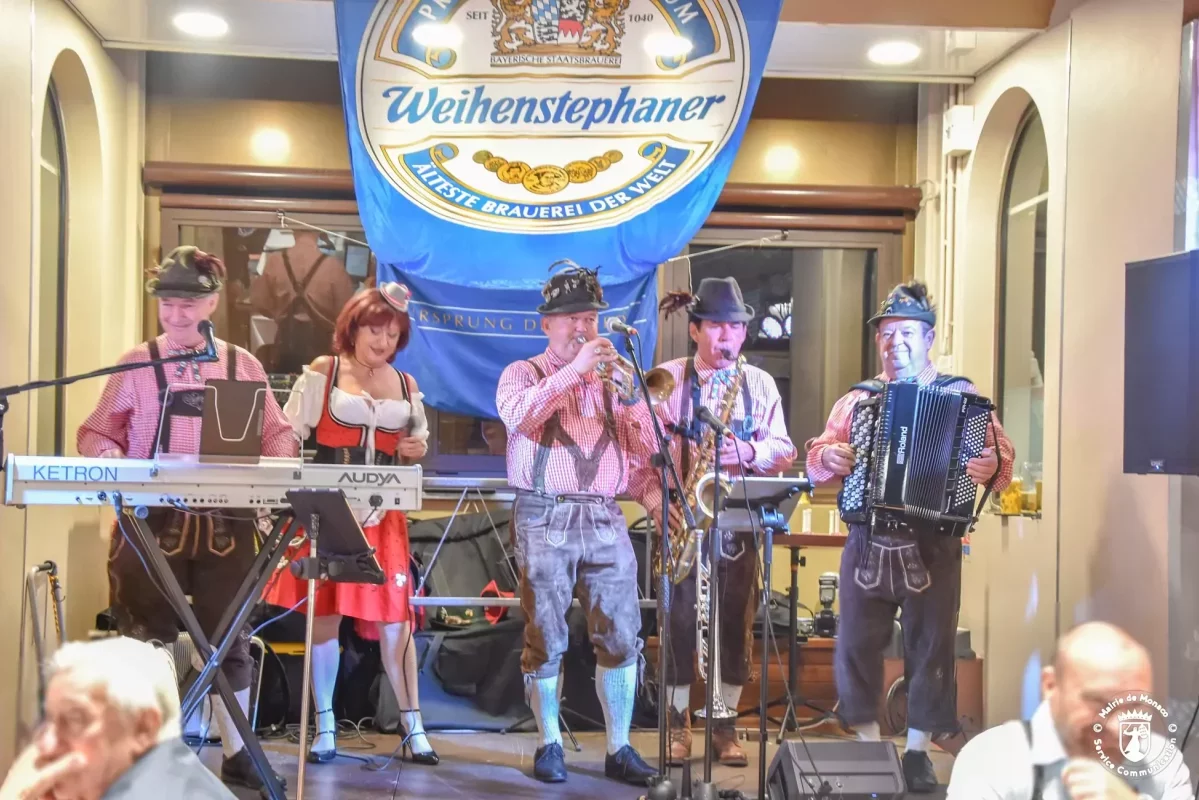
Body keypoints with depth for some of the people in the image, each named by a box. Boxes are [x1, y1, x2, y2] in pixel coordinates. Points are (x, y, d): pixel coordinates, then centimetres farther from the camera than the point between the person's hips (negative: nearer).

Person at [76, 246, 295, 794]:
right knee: (147, 638, 2)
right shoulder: (137, 364, 3)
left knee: (229, 637, 8)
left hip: (226, 522, 2)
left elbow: (278, 435, 9)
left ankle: (236, 753, 21)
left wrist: (270, 469, -11)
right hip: (151, 521, -1)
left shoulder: (243, 365, 8)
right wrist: (111, 459, -16)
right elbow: (95, 433, 5)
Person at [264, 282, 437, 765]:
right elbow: (289, 435, -3)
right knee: (324, 615, 2)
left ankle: (413, 727, 8)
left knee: (394, 619, 1)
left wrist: (419, 448, -2)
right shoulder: (322, 373, 0)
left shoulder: (406, 385, 10)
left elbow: (419, 439, 22)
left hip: (383, 515, 2)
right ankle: (325, 727, 14)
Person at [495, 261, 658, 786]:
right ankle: (549, 745, 13)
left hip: (605, 520, 3)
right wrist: (574, 369, -20)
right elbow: (517, 415, -18)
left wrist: (633, 397, -8)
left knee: (621, 637, 0)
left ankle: (619, 748, 9)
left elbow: (643, 449, 8)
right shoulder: (524, 374, 6)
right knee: (546, 639, 1)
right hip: (545, 520, -3)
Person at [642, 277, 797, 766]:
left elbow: (784, 450, 7)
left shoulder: (760, 383, 11)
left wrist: (748, 453, -13)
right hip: (684, 517, -2)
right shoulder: (667, 379, 2)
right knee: (680, 619, 0)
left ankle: (725, 724, 16)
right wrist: (657, 500, -15)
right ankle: (678, 723, 14)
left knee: (736, 622, 4)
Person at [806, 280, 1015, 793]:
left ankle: (918, 752, 19)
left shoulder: (963, 396, 2)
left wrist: (991, 467, -26)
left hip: (933, 545, -2)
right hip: (868, 544, 2)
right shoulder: (857, 399, 10)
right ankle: (869, 747, 20)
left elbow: (1003, 457, -4)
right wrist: (828, 456, -11)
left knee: (931, 647, 5)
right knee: (856, 646, 4)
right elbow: (816, 460, 11)